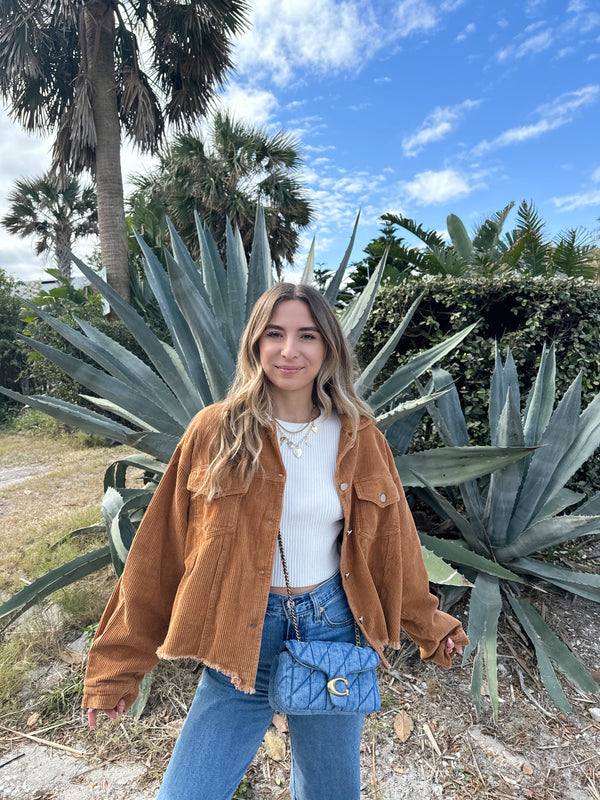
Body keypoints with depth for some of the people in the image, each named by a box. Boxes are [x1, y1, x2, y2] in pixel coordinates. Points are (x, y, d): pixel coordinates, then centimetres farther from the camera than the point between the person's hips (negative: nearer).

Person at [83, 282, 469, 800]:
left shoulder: (359, 439, -4)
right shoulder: (216, 432, -9)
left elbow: (391, 544, 8)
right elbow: (159, 551, -5)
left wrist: (429, 627, 17)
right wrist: (119, 664, 0)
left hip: (333, 627, 2)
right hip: (240, 640, -1)